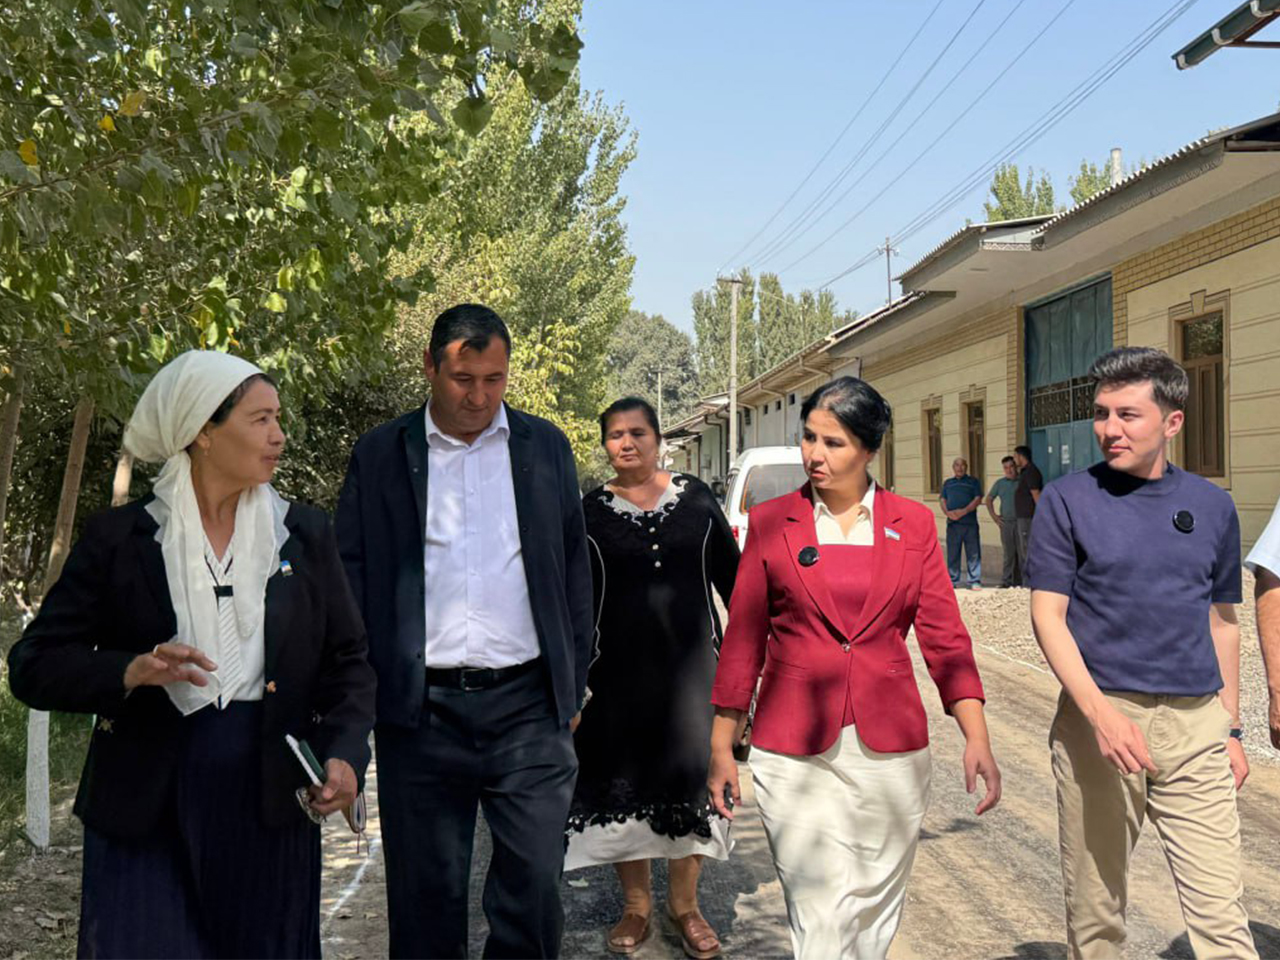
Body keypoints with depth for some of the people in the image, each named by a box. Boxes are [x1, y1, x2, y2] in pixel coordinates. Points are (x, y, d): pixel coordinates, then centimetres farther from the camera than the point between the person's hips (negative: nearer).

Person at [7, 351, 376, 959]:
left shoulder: (305, 534, 6)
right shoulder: (117, 537, -1)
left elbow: (346, 663, 8)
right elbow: (34, 665, -1)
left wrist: (344, 753, -10)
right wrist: (130, 672, -20)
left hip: (272, 806, 2)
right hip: (145, 813, -2)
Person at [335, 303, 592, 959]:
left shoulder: (545, 447, 8)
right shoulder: (379, 455, 5)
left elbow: (573, 573, 12)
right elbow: (350, 578, 6)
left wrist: (573, 686, 10)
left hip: (528, 708, 1)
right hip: (421, 711, 0)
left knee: (534, 892, 3)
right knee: (425, 901, 9)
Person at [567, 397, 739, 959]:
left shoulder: (695, 499, 3)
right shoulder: (591, 512, 1)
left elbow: (731, 575, 8)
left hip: (692, 662, 1)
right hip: (620, 669, 0)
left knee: (691, 778, 6)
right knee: (624, 784, 6)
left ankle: (684, 903, 25)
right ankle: (635, 905, 24)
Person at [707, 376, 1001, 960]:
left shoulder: (913, 524, 5)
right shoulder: (771, 522, 2)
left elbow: (944, 637, 4)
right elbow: (742, 639, 6)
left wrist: (977, 738, -7)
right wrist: (721, 747, 5)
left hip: (890, 748, 2)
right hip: (795, 752, -2)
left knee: (875, 913, 11)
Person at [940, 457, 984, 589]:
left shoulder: (973, 482, 11)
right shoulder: (947, 483, 19)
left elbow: (978, 499, 1)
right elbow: (942, 500, 12)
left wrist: (964, 511, -14)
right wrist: (947, 512, -9)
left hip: (970, 523, -2)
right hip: (952, 523, 2)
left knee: (973, 553, -4)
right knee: (952, 553, 4)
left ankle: (975, 581, -1)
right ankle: (953, 581, 11)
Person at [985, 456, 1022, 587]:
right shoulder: (1000, 483, 11)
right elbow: (989, 499, 19)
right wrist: (994, 516, 10)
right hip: (1006, 522, 1)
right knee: (1008, 553, 0)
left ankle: (1018, 581, 6)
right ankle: (1006, 580, 3)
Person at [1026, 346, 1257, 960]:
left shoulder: (1212, 506, 9)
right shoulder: (1067, 500, 0)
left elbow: (1221, 622, 17)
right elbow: (1048, 615, -5)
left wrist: (1231, 729, 16)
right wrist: (1100, 713, -17)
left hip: (1196, 724, 2)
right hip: (1098, 715, -2)